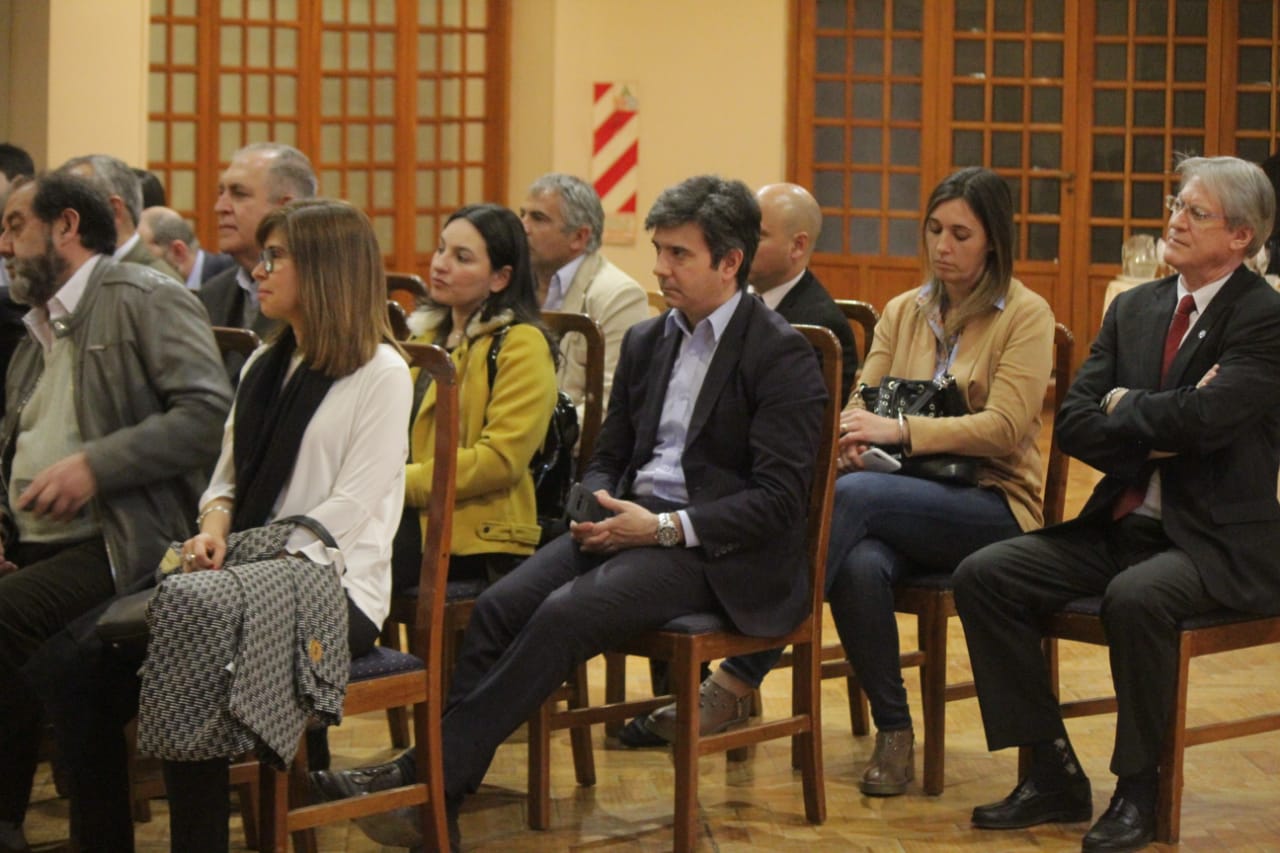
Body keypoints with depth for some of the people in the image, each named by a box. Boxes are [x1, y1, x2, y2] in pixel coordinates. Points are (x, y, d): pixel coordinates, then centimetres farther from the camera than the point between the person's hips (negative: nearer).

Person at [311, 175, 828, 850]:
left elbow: (780, 499, -13)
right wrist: (597, 510, -2)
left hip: (712, 547, -7)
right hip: (631, 521, 7)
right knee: (501, 604, -19)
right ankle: (433, 773, -25)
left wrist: (665, 528, -20)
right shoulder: (645, 342, 18)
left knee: (567, 613, -28)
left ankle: (432, 779, -27)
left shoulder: (781, 355, -6)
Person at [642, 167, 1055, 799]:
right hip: (909, 501, 4)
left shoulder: (1025, 315, -1)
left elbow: (1004, 427, -12)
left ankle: (738, 681, -34)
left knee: (853, 496, -33)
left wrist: (899, 429, -23)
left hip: (991, 504, -4)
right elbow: (863, 401, 8)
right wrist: (848, 437, -18)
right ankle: (893, 732, -18)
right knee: (859, 564, -35)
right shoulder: (903, 312, 16)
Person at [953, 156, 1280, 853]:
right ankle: (1054, 777, -5)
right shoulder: (1134, 308, 12)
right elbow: (1072, 424, 4)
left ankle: (1139, 791, -16)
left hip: (1215, 543, -7)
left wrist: (1124, 405, -6)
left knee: (1135, 597, -37)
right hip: (1121, 526, 7)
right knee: (982, 576, -10)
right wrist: (1158, 434, -13)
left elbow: (1204, 418, -25)